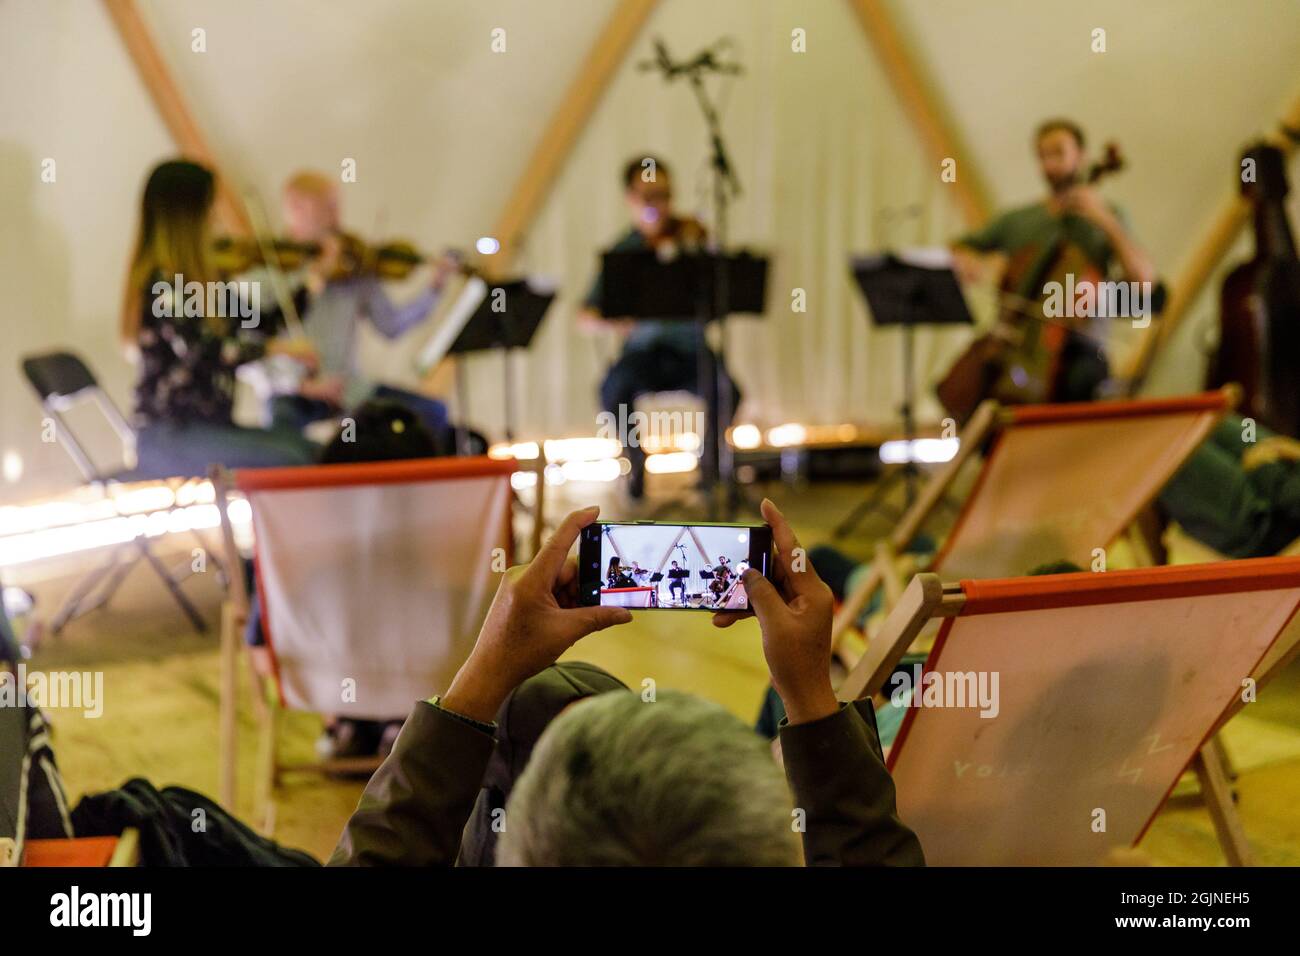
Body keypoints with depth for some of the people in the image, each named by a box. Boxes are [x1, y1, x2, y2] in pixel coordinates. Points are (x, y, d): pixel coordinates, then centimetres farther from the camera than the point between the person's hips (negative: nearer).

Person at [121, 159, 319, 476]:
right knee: (284, 463, -23)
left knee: (312, 449, -6)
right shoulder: (160, 283, -14)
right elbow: (201, 350, -27)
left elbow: (261, 321, 16)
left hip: (209, 426, 9)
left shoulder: (199, 278, 13)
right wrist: (278, 347, -27)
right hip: (168, 438, -9)